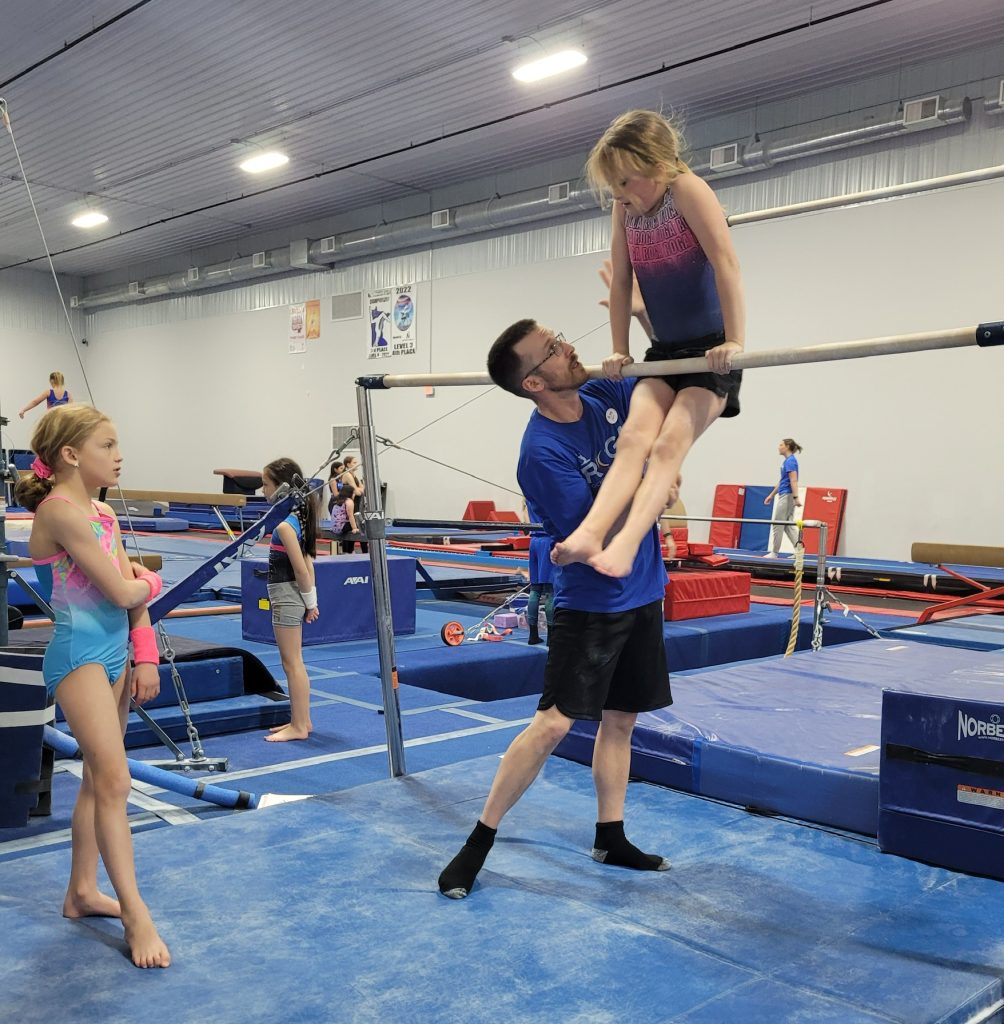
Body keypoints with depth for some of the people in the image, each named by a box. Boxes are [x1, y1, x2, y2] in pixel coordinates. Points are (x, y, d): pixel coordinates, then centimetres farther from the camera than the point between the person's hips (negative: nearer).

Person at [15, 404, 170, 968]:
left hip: (114, 652, 9)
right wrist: (151, 582, 2)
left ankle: (83, 891, 29)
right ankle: (136, 914, 0)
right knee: (114, 780, -8)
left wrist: (145, 656, 2)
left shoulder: (103, 514, 10)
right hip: (78, 655, -9)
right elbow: (124, 592, -19)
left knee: (99, 778, 15)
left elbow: (136, 591, 9)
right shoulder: (61, 511, -17)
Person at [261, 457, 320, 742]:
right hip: (289, 596, 10)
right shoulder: (298, 516, 8)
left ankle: (299, 726, 9)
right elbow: (307, 562, 11)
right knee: (293, 662, 16)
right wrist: (310, 601, 12)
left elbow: (301, 569, -20)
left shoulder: (284, 524, -20)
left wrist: (309, 603, -9)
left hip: (286, 596, -10)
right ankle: (301, 720, 25)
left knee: (292, 663, 0)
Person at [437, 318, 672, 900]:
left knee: (620, 720, 13)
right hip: (591, 602, -6)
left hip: (642, 594, 7)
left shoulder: (606, 395, -1)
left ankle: (611, 837, 27)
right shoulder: (542, 452, -22)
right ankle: (480, 840, 6)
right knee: (555, 722, -8)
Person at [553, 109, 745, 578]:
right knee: (634, 436, -17)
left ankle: (623, 545, -36)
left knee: (670, 442, -22)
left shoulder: (688, 190, -13)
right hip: (664, 350, 5)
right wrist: (619, 351, 8)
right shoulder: (625, 208, 6)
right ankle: (589, 535, -35)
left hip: (711, 351, -5)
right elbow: (621, 283, 12)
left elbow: (726, 264, -20)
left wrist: (734, 343, -25)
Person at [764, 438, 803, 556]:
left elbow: (794, 480, -21)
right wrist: (771, 495, 27)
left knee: (777, 525, -1)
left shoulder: (790, 461, -13)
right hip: (785, 496, 10)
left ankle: (774, 553, 6)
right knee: (788, 526, 10)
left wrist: (796, 497, -28)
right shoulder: (787, 461, 15)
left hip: (787, 496, -10)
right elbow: (781, 481, 23)